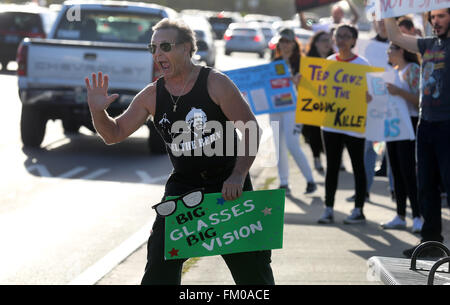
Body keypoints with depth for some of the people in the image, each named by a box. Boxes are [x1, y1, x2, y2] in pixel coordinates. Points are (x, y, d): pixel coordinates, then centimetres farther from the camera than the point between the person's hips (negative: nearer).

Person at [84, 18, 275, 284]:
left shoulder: (215, 83, -11)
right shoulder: (152, 96, 1)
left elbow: (251, 129, -10)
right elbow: (114, 134, 8)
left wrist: (238, 175, -20)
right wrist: (98, 111, -13)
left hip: (228, 184, -3)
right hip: (183, 186, 3)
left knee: (251, 264, 3)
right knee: (160, 262, -3)